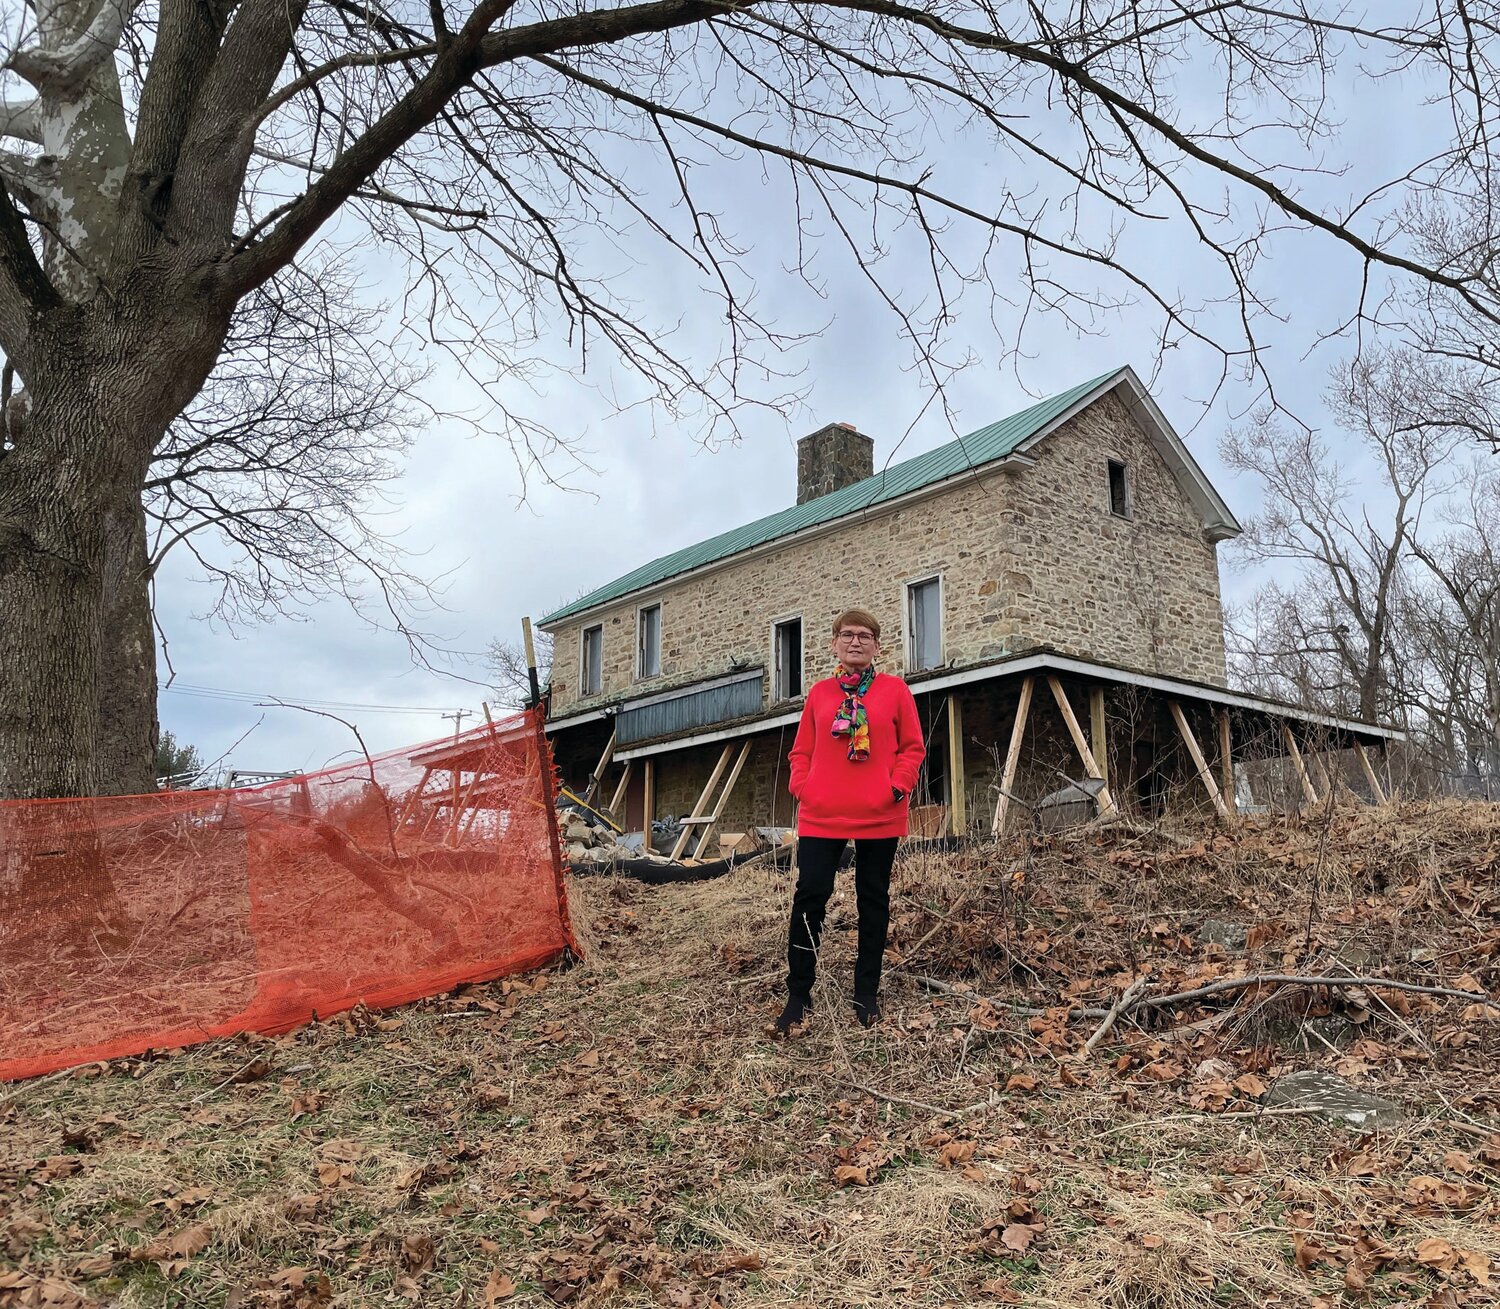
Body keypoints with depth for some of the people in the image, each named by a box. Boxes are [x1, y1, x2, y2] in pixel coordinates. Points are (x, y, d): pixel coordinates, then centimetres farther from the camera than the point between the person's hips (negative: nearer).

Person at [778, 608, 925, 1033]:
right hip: (821, 815, 1)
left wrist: (897, 787, -9)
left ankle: (867, 993, 23)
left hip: (879, 817, -1)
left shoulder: (895, 690, 3)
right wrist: (802, 787, -3)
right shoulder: (819, 693, 9)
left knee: (873, 899, 10)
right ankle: (798, 995, 8)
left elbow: (913, 747, 4)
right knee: (810, 896, -4)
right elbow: (802, 750, 12)